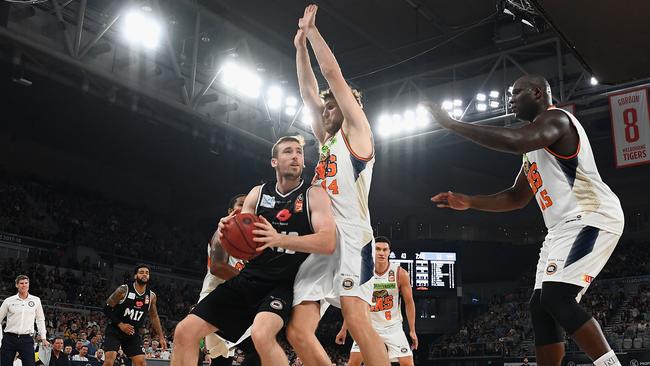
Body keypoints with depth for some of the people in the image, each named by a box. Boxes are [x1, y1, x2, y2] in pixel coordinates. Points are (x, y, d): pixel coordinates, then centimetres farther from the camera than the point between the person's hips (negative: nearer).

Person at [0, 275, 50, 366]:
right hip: (10, 338, 0)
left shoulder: (36, 300, 7)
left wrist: (43, 338, 7)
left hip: (27, 339, 0)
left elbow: (40, 320, 12)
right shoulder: (9, 301, 5)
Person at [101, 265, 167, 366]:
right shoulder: (123, 290, -13)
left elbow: (154, 317, 13)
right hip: (114, 330, -4)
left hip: (133, 333, 5)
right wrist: (120, 324, -19)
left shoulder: (151, 296, 0)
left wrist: (161, 337, 10)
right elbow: (107, 308, -9)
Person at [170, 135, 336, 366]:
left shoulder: (314, 195, -5)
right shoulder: (258, 193, 8)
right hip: (249, 278, 5)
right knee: (185, 332, -1)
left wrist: (280, 239, -33)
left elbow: (328, 243, -19)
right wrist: (225, 231, -16)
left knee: (262, 334, -35)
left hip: (285, 284, -5)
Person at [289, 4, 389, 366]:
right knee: (299, 332, -3)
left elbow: (333, 73, 6)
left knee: (358, 323, -23)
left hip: (350, 238, -8)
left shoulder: (357, 132, 9)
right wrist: (301, 45, 29)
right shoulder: (328, 142, 27)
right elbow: (309, 91, 29)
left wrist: (312, 28, 14)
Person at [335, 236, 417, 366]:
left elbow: (409, 302, -2)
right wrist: (344, 329, 2)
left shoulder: (400, 273, -12)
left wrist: (412, 330, -4)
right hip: (369, 325, 1)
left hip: (393, 326, -1)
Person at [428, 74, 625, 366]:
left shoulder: (555, 118, -9)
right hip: (566, 226, 10)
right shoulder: (534, 144, 22)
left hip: (591, 218, -10)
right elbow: (517, 197, 25)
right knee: (541, 305, 4)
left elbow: (514, 142, -31)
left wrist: (452, 124, -25)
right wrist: (469, 202, 13)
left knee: (557, 298, -22)